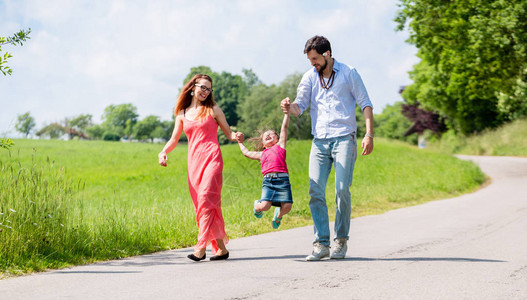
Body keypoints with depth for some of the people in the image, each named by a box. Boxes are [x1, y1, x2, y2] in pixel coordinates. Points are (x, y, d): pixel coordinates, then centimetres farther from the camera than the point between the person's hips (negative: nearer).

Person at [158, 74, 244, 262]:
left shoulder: (213, 110, 10)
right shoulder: (182, 114, 16)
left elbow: (228, 133, 12)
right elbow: (174, 140, 16)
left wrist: (237, 137, -11)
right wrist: (163, 152, -4)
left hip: (212, 159, -4)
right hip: (194, 161, 4)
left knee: (206, 199, -19)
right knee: (200, 204, 0)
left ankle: (201, 247, -25)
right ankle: (221, 248, 6)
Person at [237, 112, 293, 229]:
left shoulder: (280, 145, 21)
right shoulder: (262, 154, 27)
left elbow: (285, 126, 18)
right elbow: (247, 153, 43)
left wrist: (286, 111, 17)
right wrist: (240, 142, 55)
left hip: (282, 179, -2)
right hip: (268, 180, 2)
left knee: (287, 206, -14)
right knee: (264, 206, -17)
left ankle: (278, 214, 20)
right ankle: (257, 206, 19)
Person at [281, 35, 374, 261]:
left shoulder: (348, 74, 4)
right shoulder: (310, 77, 13)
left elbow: (365, 104, 5)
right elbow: (300, 106, 8)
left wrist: (369, 134, -5)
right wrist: (289, 107, -17)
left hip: (344, 138, -3)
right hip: (319, 141, 3)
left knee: (342, 189, -12)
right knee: (315, 191, -8)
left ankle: (341, 240, 3)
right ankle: (321, 244, -4)